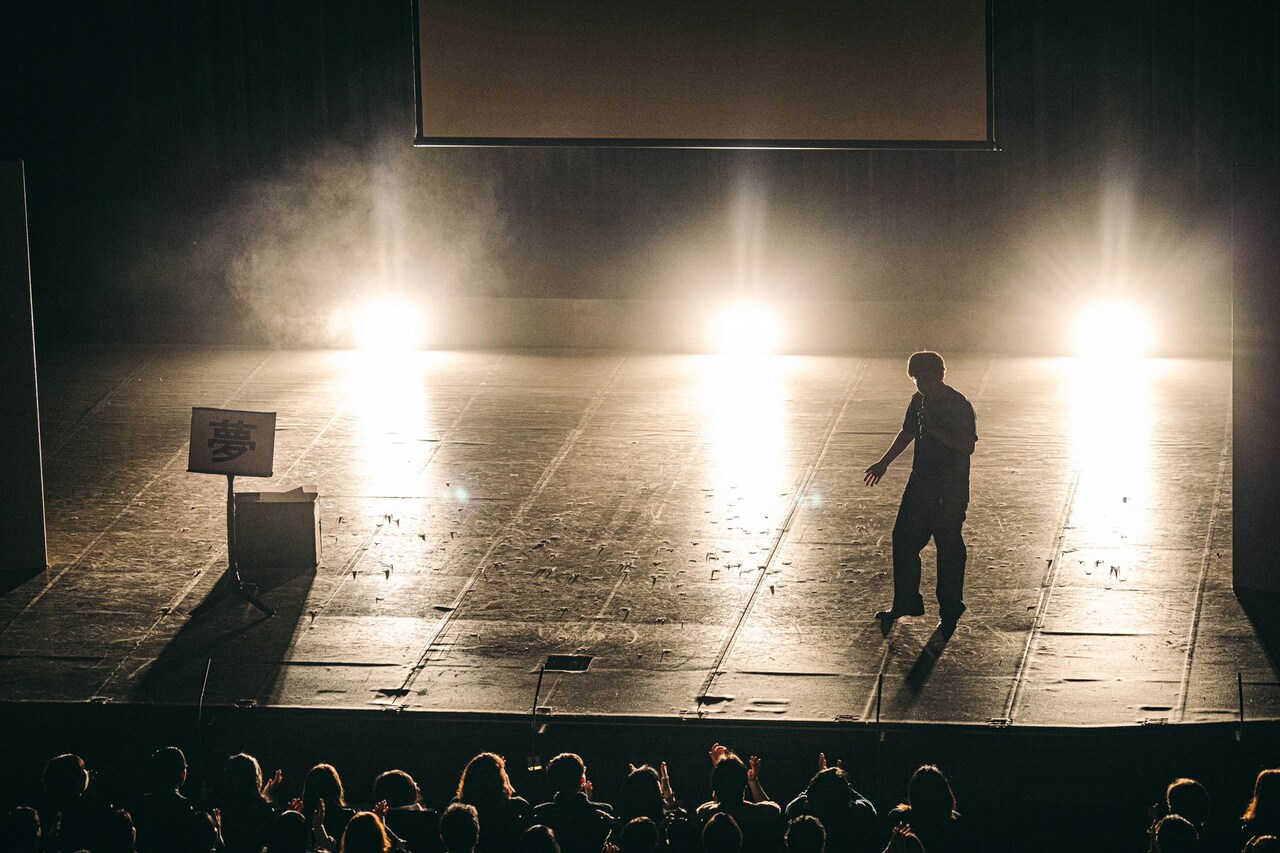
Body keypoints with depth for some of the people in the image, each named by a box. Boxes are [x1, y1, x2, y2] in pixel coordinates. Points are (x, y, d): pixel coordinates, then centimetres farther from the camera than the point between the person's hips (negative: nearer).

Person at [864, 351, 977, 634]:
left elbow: (967, 446, -19)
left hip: (950, 490, -6)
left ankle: (950, 610, 14)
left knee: (949, 547, 2)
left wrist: (935, 430, -25)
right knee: (903, 540, 6)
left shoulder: (959, 406, -14)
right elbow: (907, 433, 20)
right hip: (920, 483, 6)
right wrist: (883, 463, 18)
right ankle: (906, 602, 19)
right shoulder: (919, 401, 6)